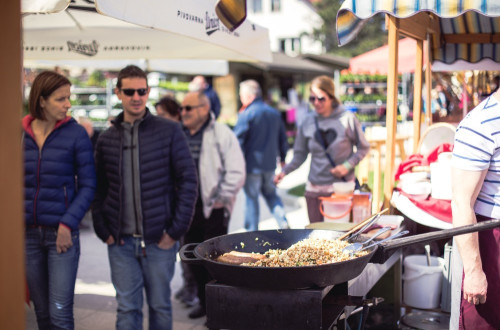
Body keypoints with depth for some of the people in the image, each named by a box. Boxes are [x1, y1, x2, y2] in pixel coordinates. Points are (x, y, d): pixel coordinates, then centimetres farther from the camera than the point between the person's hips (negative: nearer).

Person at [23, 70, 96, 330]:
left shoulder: (76, 134, -5)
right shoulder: (21, 133, 4)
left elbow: (88, 186, -5)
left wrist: (68, 223, -13)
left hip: (61, 233, -3)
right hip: (29, 233, 3)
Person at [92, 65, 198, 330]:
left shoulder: (169, 131, -3)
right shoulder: (106, 138, 7)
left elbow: (188, 180, -4)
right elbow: (98, 189, 12)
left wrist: (176, 230, -8)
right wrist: (103, 231, 1)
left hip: (159, 239, -2)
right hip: (121, 241, 2)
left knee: (160, 306, 10)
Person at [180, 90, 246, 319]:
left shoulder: (221, 134, -8)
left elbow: (236, 172, -10)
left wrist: (222, 198, -12)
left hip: (213, 208, -6)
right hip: (188, 208, 6)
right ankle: (204, 301, 29)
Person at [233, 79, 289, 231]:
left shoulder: (245, 115, -12)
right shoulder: (275, 113, 8)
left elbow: (238, 140, -15)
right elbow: (283, 139, 15)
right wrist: (282, 159, 25)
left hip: (252, 164, -6)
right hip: (270, 163, 6)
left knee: (251, 197, 4)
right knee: (270, 193, 20)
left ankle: (252, 231, 11)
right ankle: (283, 222, 4)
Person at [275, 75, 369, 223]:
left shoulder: (347, 118, -3)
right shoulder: (308, 121, 5)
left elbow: (363, 147, 5)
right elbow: (300, 154, 11)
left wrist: (348, 166, -10)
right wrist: (285, 171, -5)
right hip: (315, 189, 3)